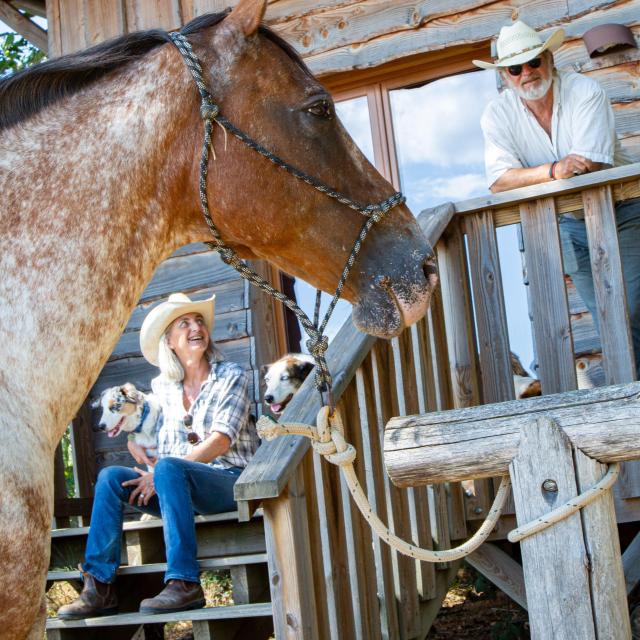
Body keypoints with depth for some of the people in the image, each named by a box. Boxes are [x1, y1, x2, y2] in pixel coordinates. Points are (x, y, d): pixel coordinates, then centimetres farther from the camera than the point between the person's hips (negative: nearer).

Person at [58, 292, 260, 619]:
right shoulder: (163, 386, 12)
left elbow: (221, 440, -13)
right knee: (110, 476, -15)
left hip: (230, 481, -5)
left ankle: (184, 584, -40)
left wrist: (159, 474, -17)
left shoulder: (231, 376, -2)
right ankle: (99, 587, -21)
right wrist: (133, 439, 6)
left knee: (169, 467, -34)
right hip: (179, 485, 5)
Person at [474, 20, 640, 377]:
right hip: (572, 225, 3)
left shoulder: (585, 91, -18)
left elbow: (591, 169, -27)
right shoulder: (498, 114, -8)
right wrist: (555, 170, -34)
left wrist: (528, 178, -18)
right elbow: (498, 182, -20)